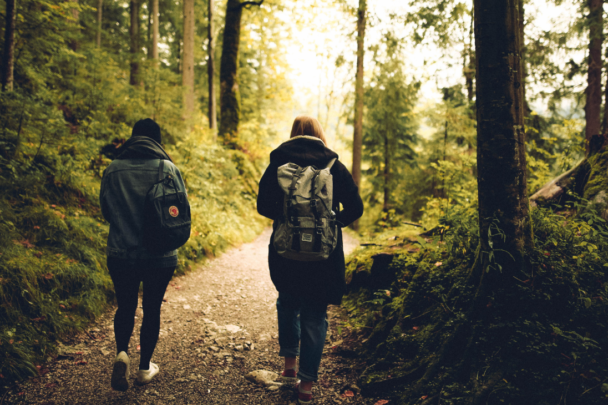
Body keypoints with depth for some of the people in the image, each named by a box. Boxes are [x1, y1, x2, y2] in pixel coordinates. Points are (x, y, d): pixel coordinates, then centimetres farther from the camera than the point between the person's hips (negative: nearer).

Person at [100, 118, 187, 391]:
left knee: (125, 307, 19)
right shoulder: (169, 169, -8)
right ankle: (145, 368, 25)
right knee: (152, 309, 13)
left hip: (121, 254, 1)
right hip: (161, 257, -1)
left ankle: (122, 352, -3)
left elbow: (106, 211, 5)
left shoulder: (112, 170, -3)